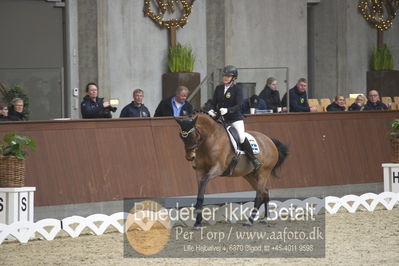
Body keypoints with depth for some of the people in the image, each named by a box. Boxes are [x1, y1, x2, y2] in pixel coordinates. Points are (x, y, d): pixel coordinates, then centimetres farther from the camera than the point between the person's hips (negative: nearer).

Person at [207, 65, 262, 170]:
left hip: (235, 119, -5)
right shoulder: (219, 88, 9)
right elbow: (214, 103, 10)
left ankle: (253, 159, -8)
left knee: (242, 138, -20)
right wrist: (212, 111, -12)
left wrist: (227, 110, -31)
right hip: (221, 119, 5)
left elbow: (238, 106, -15)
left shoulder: (237, 90, -5)